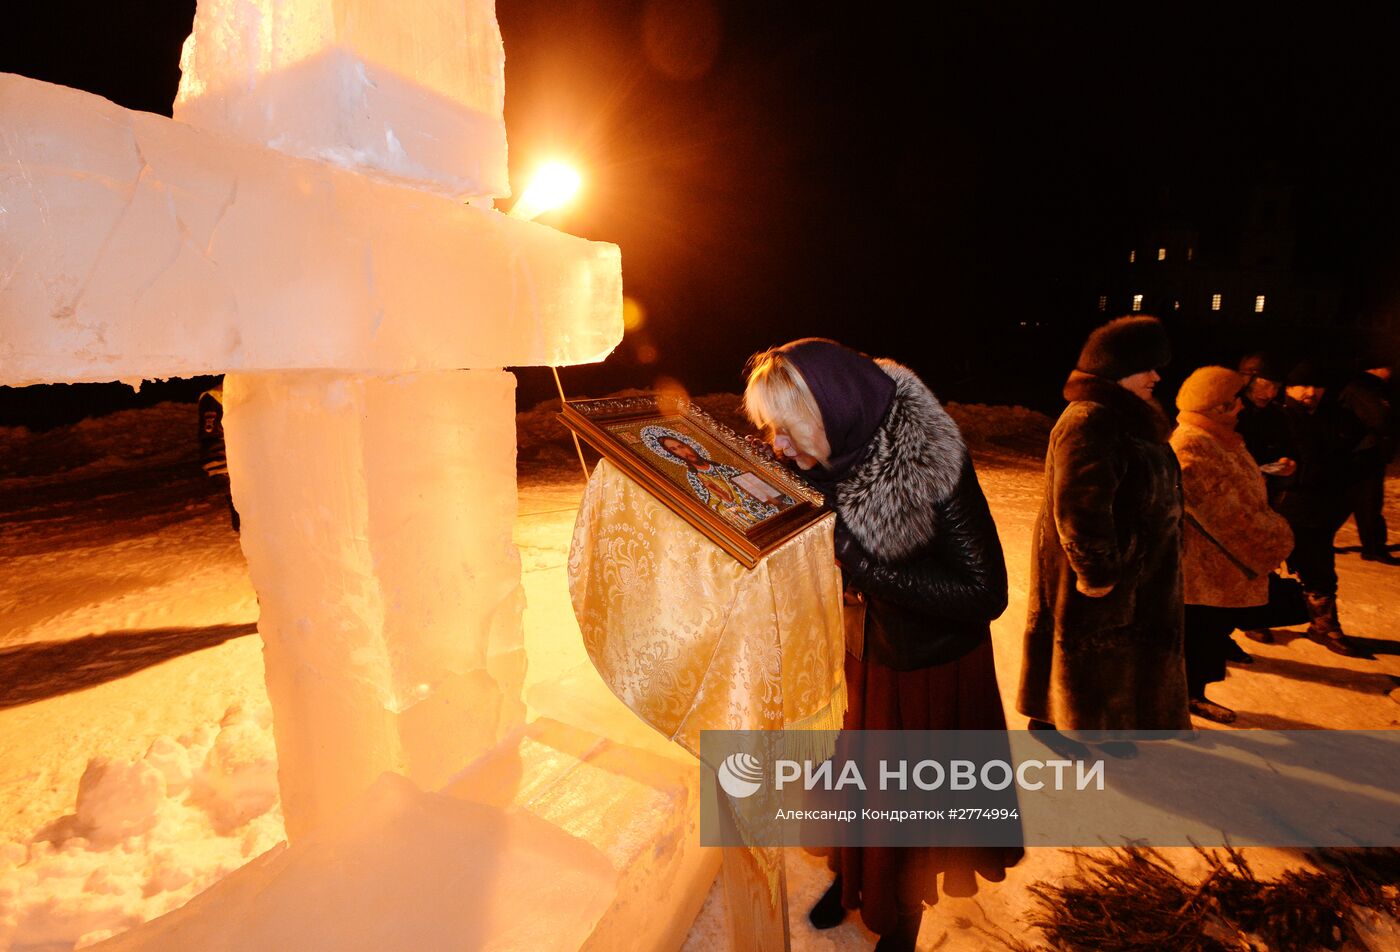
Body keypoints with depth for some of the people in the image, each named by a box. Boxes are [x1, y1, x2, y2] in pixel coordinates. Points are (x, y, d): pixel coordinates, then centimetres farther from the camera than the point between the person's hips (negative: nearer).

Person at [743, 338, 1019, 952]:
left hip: (931, 670, -4)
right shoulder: (821, 462, -15)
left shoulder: (932, 463, -30)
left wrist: (866, 564, -32)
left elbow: (985, 594, -27)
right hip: (856, 655, 4)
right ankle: (850, 877, 55)